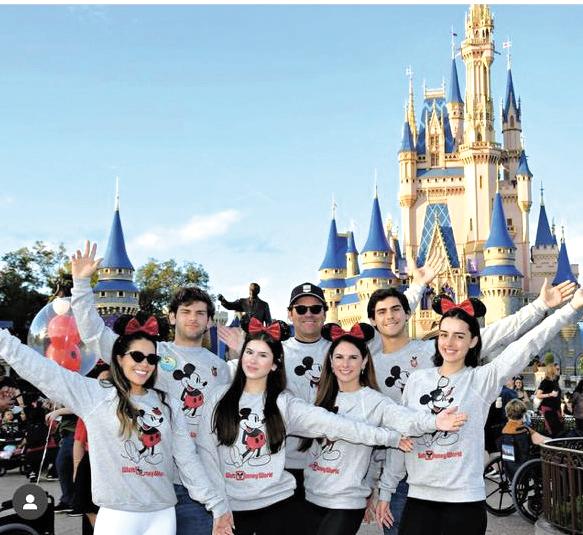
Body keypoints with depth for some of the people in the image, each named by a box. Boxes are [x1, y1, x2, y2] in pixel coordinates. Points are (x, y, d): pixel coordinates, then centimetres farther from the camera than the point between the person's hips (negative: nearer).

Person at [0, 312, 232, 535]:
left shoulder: (168, 406, 8)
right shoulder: (95, 394, -1)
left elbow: (188, 459, 9)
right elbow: (40, 369, -6)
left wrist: (217, 505, 7)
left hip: (162, 516, 3)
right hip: (116, 515, -3)